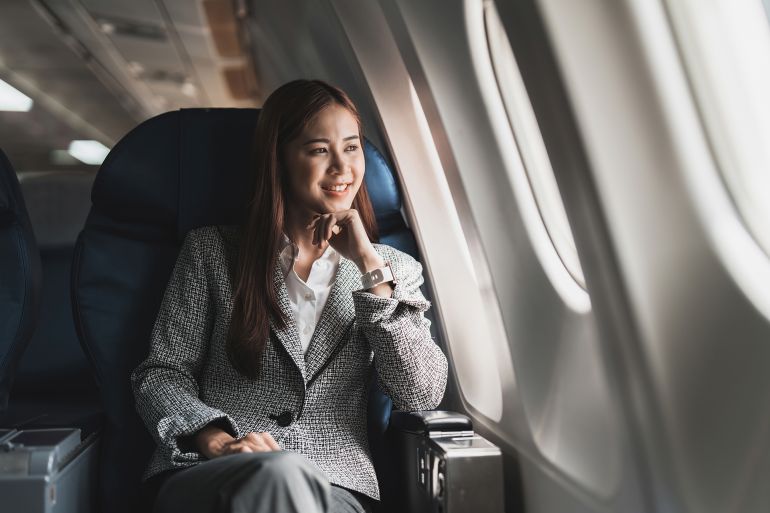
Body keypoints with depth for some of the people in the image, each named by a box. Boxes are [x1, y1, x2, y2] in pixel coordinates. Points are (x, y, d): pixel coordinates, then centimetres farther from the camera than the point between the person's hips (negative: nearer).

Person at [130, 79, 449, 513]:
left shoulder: (394, 268, 15)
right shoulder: (212, 250, 12)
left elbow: (423, 395, 1)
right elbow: (161, 376, 8)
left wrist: (371, 266, -3)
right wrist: (217, 441, -14)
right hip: (207, 477, -1)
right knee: (283, 474, -37)